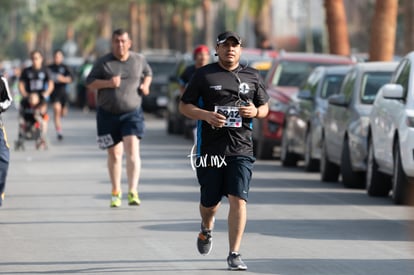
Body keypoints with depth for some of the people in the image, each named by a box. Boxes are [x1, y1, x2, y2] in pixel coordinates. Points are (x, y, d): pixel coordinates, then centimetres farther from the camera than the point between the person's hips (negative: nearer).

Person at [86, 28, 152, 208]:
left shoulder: (139, 60, 5)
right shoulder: (103, 62, -1)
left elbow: (148, 73, 23)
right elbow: (89, 82, 0)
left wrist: (145, 85, 2)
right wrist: (108, 83, -17)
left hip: (132, 113, -1)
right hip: (108, 114, 1)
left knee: (132, 149, -18)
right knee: (114, 153, 10)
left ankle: (133, 192, -24)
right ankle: (116, 192, 27)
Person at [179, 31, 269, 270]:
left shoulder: (252, 76, 10)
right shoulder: (204, 75, 4)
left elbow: (265, 107, 18)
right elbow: (184, 106, 4)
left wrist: (255, 112, -6)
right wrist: (206, 115, -14)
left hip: (241, 149, 0)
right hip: (210, 149, 0)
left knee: (238, 199, -13)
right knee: (210, 202, 9)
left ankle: (234, 254, -8)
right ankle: (207, 229, 45)